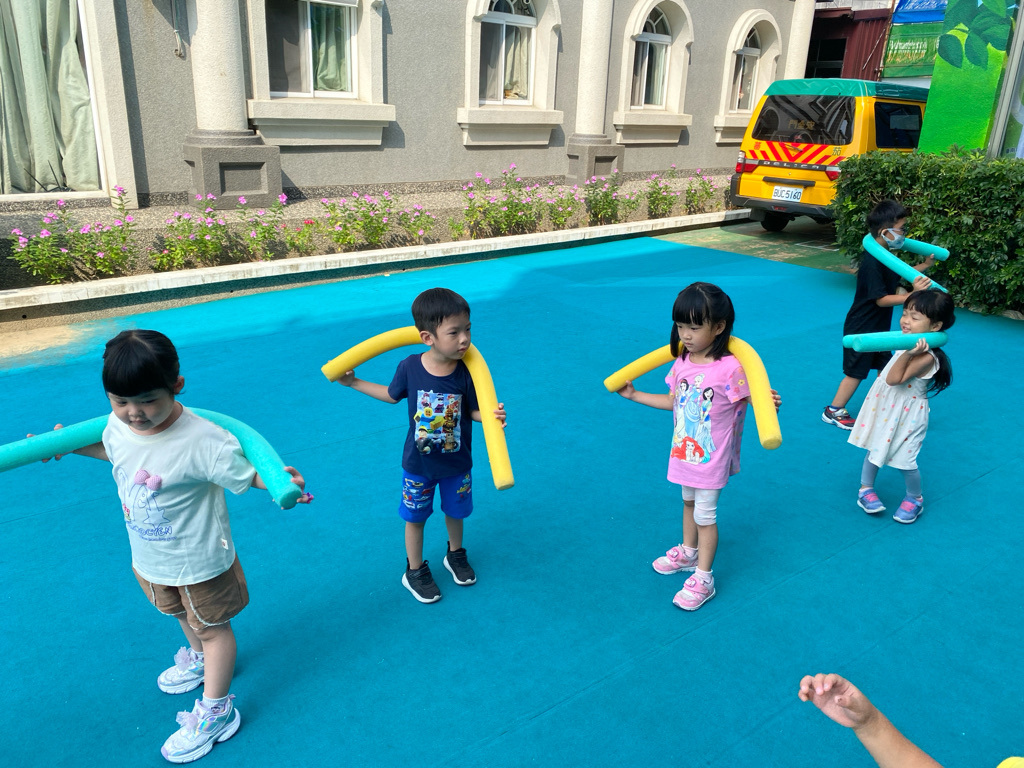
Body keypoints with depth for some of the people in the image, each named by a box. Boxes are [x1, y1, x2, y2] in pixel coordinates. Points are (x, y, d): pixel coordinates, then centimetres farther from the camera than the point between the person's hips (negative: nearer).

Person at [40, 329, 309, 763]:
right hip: (150, 559, 7)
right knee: (182, 614, 34)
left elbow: (246, 475, -29)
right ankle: (199, 658, 64)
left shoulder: (203, 442, -37)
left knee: (213, 627, 17)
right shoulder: (117, 426, -15)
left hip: (199, 561, -7)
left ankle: (215, 712, 35)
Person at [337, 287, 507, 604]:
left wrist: (492, 416, -31)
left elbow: (474, 410, -10)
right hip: (418, 465, 0)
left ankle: (455, 555, 51)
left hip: (456, 464, 1)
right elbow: (392, 395, 1)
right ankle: (414, 571, 40)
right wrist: (354, 382, 5)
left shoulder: (467, 371, -22)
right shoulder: (410, 367, -20)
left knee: (455, 511, 22)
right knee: (415, 517, 16)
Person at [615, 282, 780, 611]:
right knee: (688, 502, 25)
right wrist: (635, 395, 11)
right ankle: (688, 553, 47)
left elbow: (750, 404, -18)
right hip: (684, 452, 6)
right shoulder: (681, 363, -5)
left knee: (705, 515, 5)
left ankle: (703, 578, 19)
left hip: (712, 458, -6)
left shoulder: (729, 369, -24)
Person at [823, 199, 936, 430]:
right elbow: (881, 299, -27)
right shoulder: (872, 262, -27)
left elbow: (897, 276, 20)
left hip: (879, 327, 9)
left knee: (886, 368, 18)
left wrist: (923, 266, 11)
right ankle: (833, 411, 15)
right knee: (856, 372, 2)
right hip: (862, 328, -9)